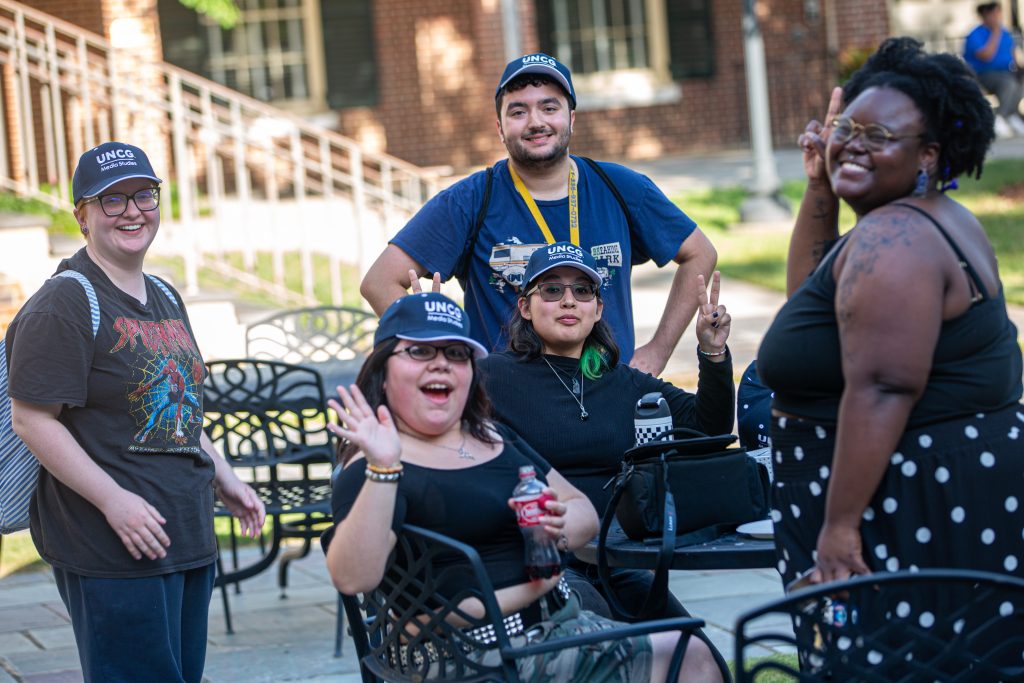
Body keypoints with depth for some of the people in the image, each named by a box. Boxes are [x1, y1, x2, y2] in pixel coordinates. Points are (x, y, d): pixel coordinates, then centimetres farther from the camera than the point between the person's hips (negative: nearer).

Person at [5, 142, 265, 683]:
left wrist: (224, 480, 22)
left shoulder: (164, 299, 17)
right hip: (111, 552, -9)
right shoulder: (64, 303, -12)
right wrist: (113, 500, -22)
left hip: (188, 537, 9)